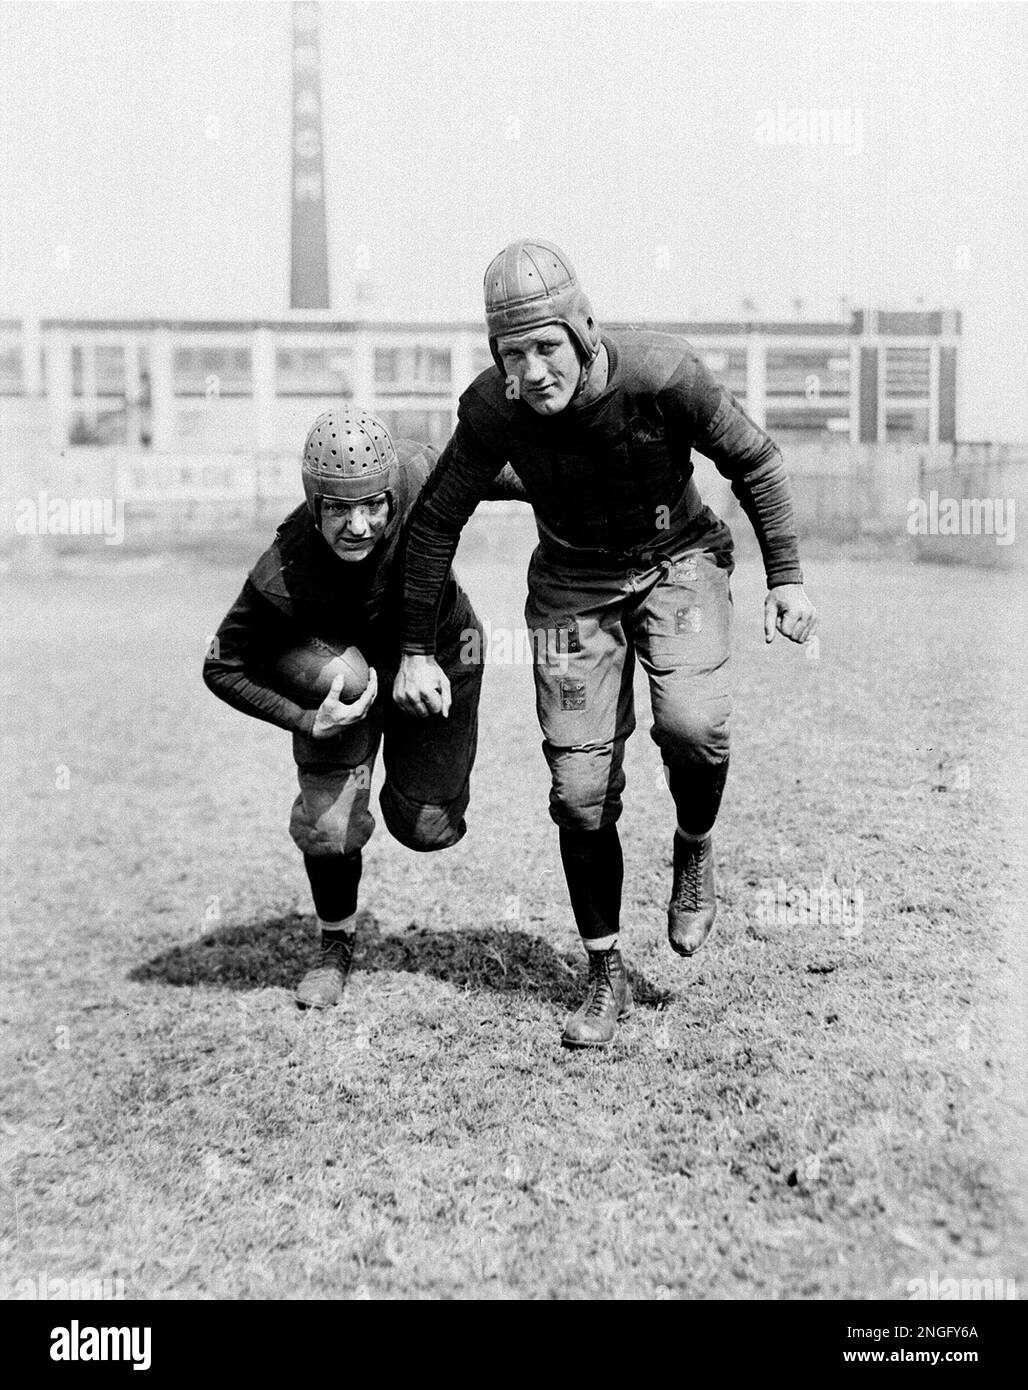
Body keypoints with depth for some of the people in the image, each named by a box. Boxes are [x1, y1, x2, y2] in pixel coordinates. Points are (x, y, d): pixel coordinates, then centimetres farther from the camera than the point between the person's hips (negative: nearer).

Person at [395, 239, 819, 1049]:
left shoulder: (660, 373, -25)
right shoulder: (493, 409, -20)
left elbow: (754, 461, -8)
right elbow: (436, 521, -5)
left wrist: (787, 579, -7)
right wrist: (418, 650, -3)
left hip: (678, 561, -1)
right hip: (573, 582, 2)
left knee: (691, 723, -30)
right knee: (581, 792, -3)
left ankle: (695, 853, 6)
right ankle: (606, 977, 16)